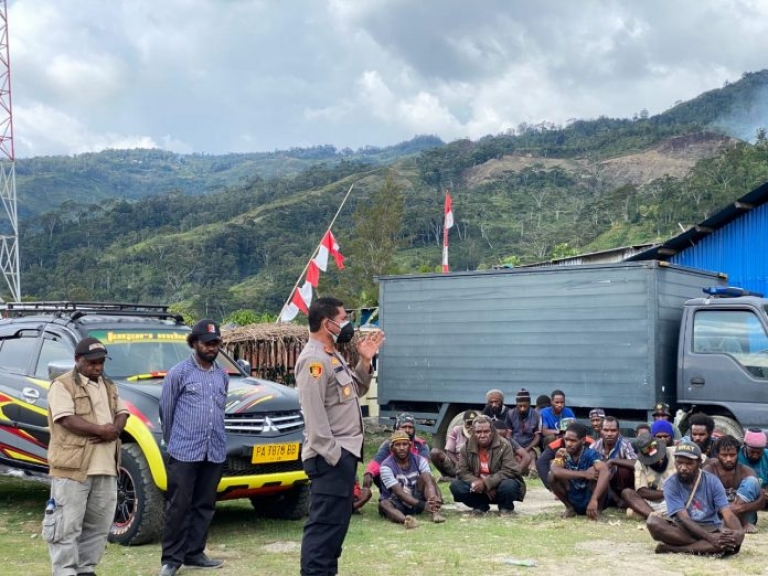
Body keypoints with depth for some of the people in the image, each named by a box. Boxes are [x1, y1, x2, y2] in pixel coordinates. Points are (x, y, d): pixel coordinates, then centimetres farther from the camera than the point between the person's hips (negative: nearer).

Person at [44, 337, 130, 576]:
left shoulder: (109, 386, 19)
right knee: (67, 524, -5)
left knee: (99, 524, 11)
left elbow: (122, 413, 15)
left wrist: (114, 429, -8)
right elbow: (67, 420, -16)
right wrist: (101, 430, -17)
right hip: (72, 467, -7)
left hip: (105, 466, 7)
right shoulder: (63, 385, -4)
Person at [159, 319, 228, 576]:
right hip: (184, 452, -5)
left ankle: (194, 553, 19)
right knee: (178, 506, -3)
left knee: (205, 505, 9)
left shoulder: (222, 375, 12)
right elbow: (166, 410, 3)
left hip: (215, 452, 5)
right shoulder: (179, 373, -3)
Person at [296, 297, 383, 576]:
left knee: (338, 520, 17)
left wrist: (365, 361, 10)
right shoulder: (313, 359, -16)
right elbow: (313, 412, -22)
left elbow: (356, 391, 23)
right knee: (325, 522, -10)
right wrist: (332, 454, -23)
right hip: (330, 456, -11)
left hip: (344, 452, 11)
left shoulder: (333, 356, 16)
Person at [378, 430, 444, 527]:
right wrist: (423, 505, -38)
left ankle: (434, 512, -39)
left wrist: (434, 498, -44)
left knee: (424, 478, -20)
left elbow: (429, 482, -21)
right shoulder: (386, 466, -15)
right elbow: (399, 493, -24)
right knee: (383, 504, -36)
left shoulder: (419, 460, -4)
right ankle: (406, 520, -66)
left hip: (417, 499, 3)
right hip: (397, 504, -3)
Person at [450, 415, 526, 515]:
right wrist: (478, 483, -25)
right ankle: (481, 506, 2)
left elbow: (509, 471, -21)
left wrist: (486, 483, -30)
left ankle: (506, 507, -1)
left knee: (509, 485, -36)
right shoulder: (467, 447, -6)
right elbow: (462, 472, -7)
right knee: (455, 486, -21)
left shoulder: (504, 445, -15)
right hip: (480, 490, 3)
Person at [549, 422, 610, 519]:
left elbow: (606, 472, -40)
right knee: (552, 475, -20)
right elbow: (555, 471, -31)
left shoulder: (590, 454, -20)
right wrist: (583, 474, -34)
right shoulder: (562, 453, -10)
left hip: (589, 502, -3)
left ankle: (597, 510, -7)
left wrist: (594, 500, -51)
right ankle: (570, 508, 2)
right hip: (572, 499, 3)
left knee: (596, 473, -29)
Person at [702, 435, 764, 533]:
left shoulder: (746, 471, -7)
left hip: (742, 515, 0)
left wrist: (742, 507, -35)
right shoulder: (708, 471, -10)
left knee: (752, 481, -20)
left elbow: (761, 500, -15)